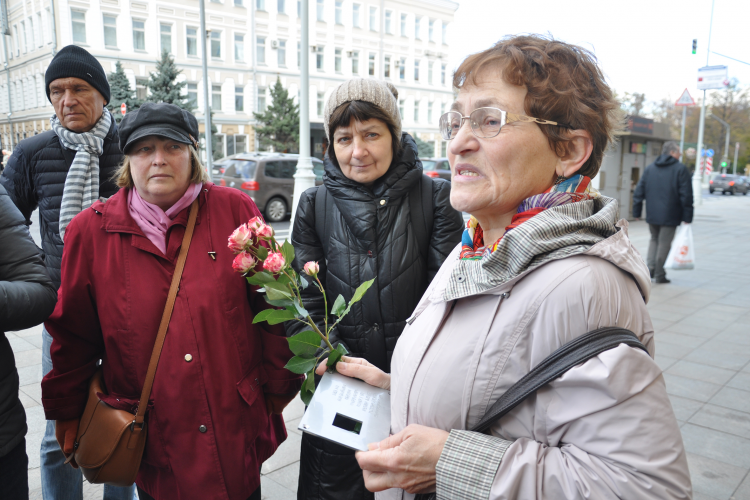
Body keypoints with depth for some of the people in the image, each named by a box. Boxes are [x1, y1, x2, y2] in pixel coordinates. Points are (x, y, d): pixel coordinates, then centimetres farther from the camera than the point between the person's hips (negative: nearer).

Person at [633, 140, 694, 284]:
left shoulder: (650, 168, 8)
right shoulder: (681, 169, -5)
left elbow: (639, 192, 7)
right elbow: (686, 195, -10)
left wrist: (637, 212, 11)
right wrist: (687, 216, -6)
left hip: (652, 214, 4)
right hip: (670, 216, -4)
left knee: (654, 239, 22)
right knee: (664, 243, 3)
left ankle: (651, 266, 8)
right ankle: (659, 274, 8)